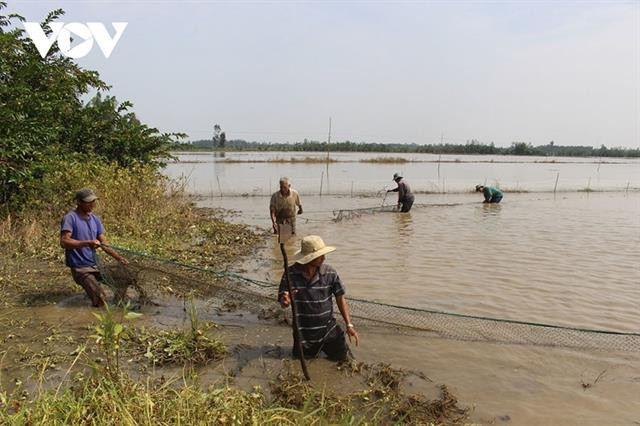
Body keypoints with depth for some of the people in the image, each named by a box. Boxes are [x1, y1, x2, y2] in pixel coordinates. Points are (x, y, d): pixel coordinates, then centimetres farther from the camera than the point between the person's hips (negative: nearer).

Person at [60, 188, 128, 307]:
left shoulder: (95, 219, 7)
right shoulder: (70, 218, -13)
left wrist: (119, 258, -7)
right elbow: (64, 241, -24)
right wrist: (87, 243, -35)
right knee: (102, 302, -18)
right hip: (80, 267, -7)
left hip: (95, 264, 7)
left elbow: (104, 243, 5)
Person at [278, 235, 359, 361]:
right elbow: (283, 304, -12)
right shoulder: (290, 274, -15)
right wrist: (285, 301, -37)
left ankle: (323, 347, 33)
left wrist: (349, 324, -10)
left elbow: (340, 299, -5)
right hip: (304, 333, -1)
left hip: (329, 330, 1)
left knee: (346, 360, 7)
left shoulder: (330, 273, -12)